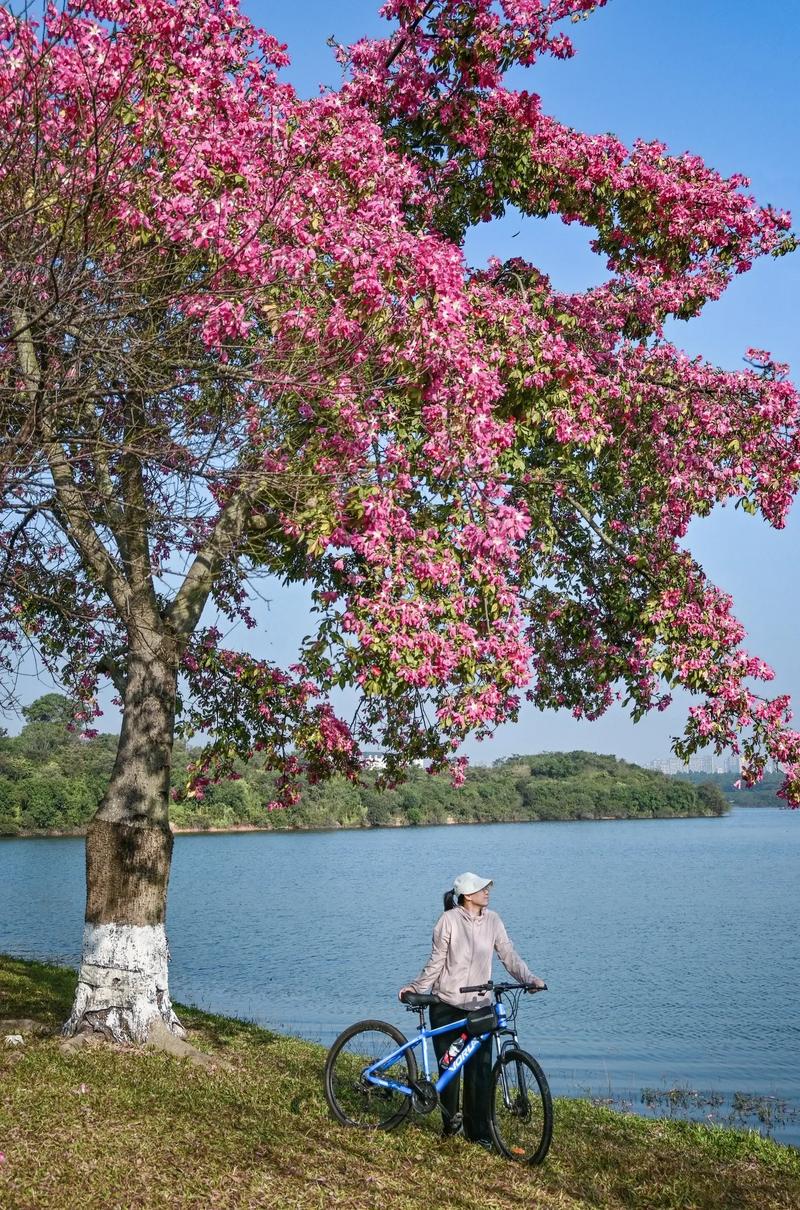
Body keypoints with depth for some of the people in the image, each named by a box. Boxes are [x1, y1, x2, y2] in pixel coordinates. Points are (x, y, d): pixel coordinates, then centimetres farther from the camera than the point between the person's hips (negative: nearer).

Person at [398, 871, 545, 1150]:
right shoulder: (449, 920, -9)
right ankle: (450, 1121, 24)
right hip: (447, 1005, -3)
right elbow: (436, 962, -3)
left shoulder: (492, 920, 2)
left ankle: (478, 1131, 9)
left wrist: (529, 979, -13)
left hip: (479, 1006, 3)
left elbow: (508, 955, 1)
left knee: (480, 1070, -1)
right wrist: (415, 988, -4)